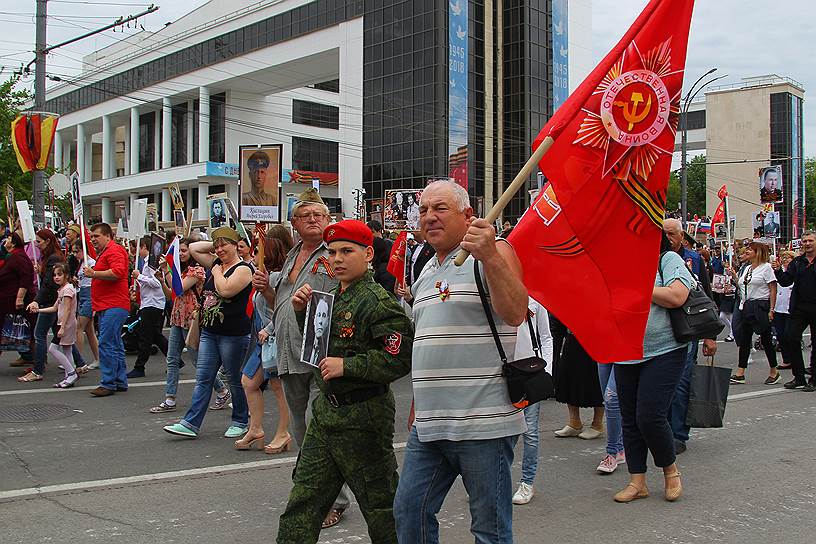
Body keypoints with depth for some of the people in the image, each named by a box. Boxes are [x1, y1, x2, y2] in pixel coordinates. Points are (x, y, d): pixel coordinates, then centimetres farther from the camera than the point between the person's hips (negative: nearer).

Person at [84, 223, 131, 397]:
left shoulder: (115, 250, -9)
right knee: (115, 345, 13)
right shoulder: (102, 253, 25)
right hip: (106, 307, 11)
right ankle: (120, 382, 18)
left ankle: (108, 384, -10)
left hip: (114, 307, -11)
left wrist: (94, 274, -18)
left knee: (106, 344, -12)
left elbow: (118, 272, -25)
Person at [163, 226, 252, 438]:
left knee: (235, 379, 5)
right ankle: (191, 423, 6)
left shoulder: (243, 269, -11)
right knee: (203, 378, 5)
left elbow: (226, 290, -25)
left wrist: (216, 272, -8)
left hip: (233, 334, -8)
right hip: (209, 332, 8)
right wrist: (215, 244, 9)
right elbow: (193, 248, 19)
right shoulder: (216, 263, 13)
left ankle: (240, 422, 19)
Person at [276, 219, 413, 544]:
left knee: (378, 500, 8)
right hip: (326, 408, 8)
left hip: (361, 416, -8)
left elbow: (401, 358, -25)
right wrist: (302, 311, 3)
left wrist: (346, 365, -22)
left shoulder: (377, 302, -17)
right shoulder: (332, 296, 8)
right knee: (305, 494, 15)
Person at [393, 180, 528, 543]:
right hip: (428, 423, 7)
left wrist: (489, 257, -35)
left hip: (482, 422, -7)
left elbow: (515, 313, -23)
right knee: (408, 513, 13)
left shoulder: (494, 253, -5)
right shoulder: (426, 272, 17)